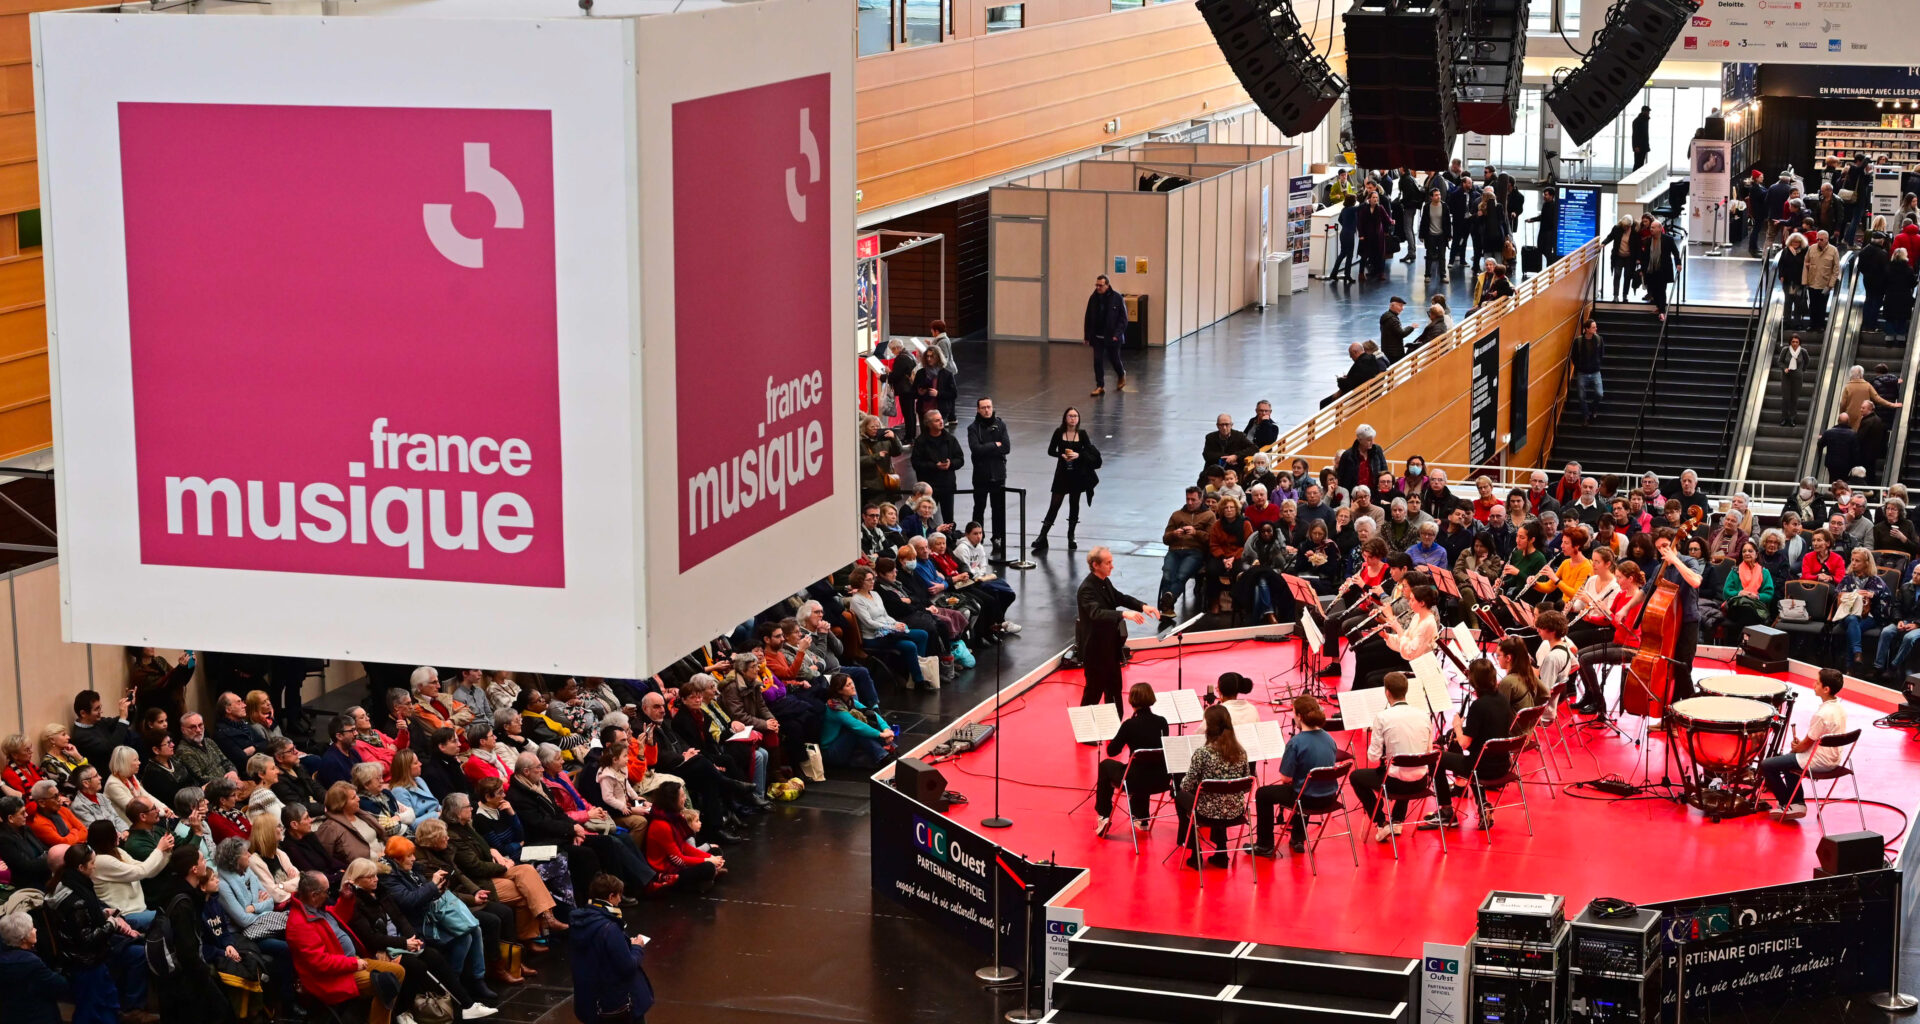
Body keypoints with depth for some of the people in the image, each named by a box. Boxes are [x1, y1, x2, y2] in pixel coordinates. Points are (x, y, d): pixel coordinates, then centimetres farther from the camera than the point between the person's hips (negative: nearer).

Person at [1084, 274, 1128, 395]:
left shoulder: (1117, 298, -10)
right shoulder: (1093, 298, 1)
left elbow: (1123, 318, -8)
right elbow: (1088, 318, 8)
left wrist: (1117, 334, -16)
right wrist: (1088, 336, 5)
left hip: (1112, 336, -3)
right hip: (1097, 336, 3)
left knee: (1114, 359, 10)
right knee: (1098, 361, -1)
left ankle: (1121, 375, 40)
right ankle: (1100, 386, 5)